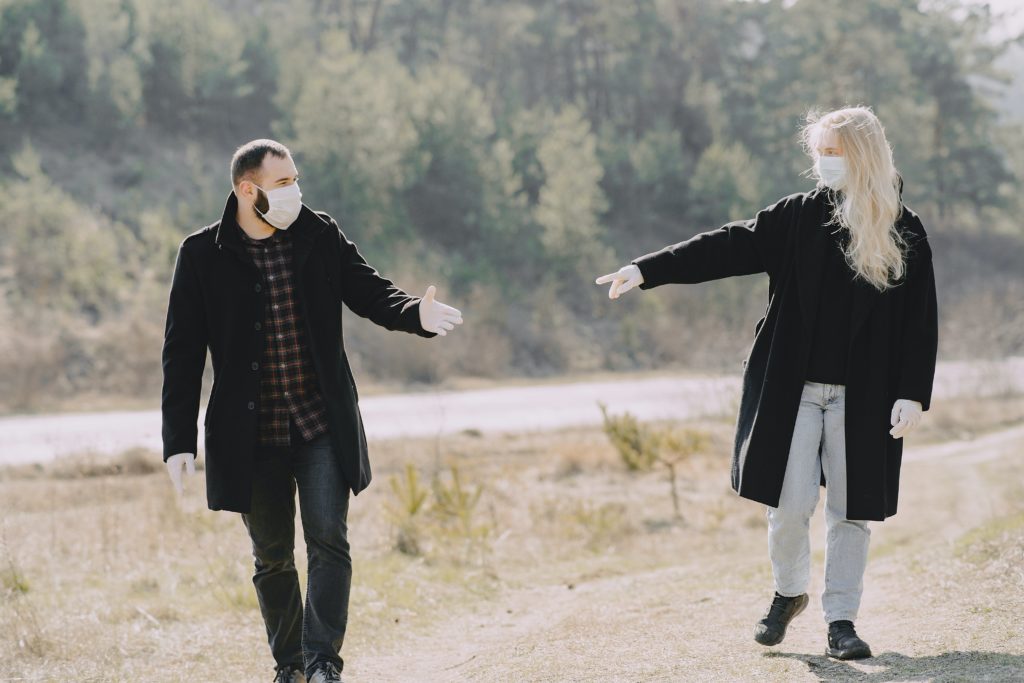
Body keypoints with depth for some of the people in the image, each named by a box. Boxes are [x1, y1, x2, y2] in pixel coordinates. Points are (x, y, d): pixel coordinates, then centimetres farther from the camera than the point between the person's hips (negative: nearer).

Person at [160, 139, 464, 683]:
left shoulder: (322, 238, 1)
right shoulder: (202, 254, -4)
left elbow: (370, 292, 6)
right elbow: (182, 351, -3)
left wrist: (415, 314, -18)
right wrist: (179, 440, -7)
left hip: (324, 427, 1)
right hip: (249, 434, -1)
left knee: (329, 541, -10)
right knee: (272, 555, 9)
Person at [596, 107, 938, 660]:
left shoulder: (905, 235, 1)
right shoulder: (797, 217, 4)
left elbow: (920, 323, 0)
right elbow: (728, 248, -2)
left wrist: (912, 394, -9)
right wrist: (647, 270, -11)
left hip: (863, 396, -1)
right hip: (793, 388, 1)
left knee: (851, 509, 1)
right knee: (789, 504, -2)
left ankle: (841, 619, 13)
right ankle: (789, 593, 24)